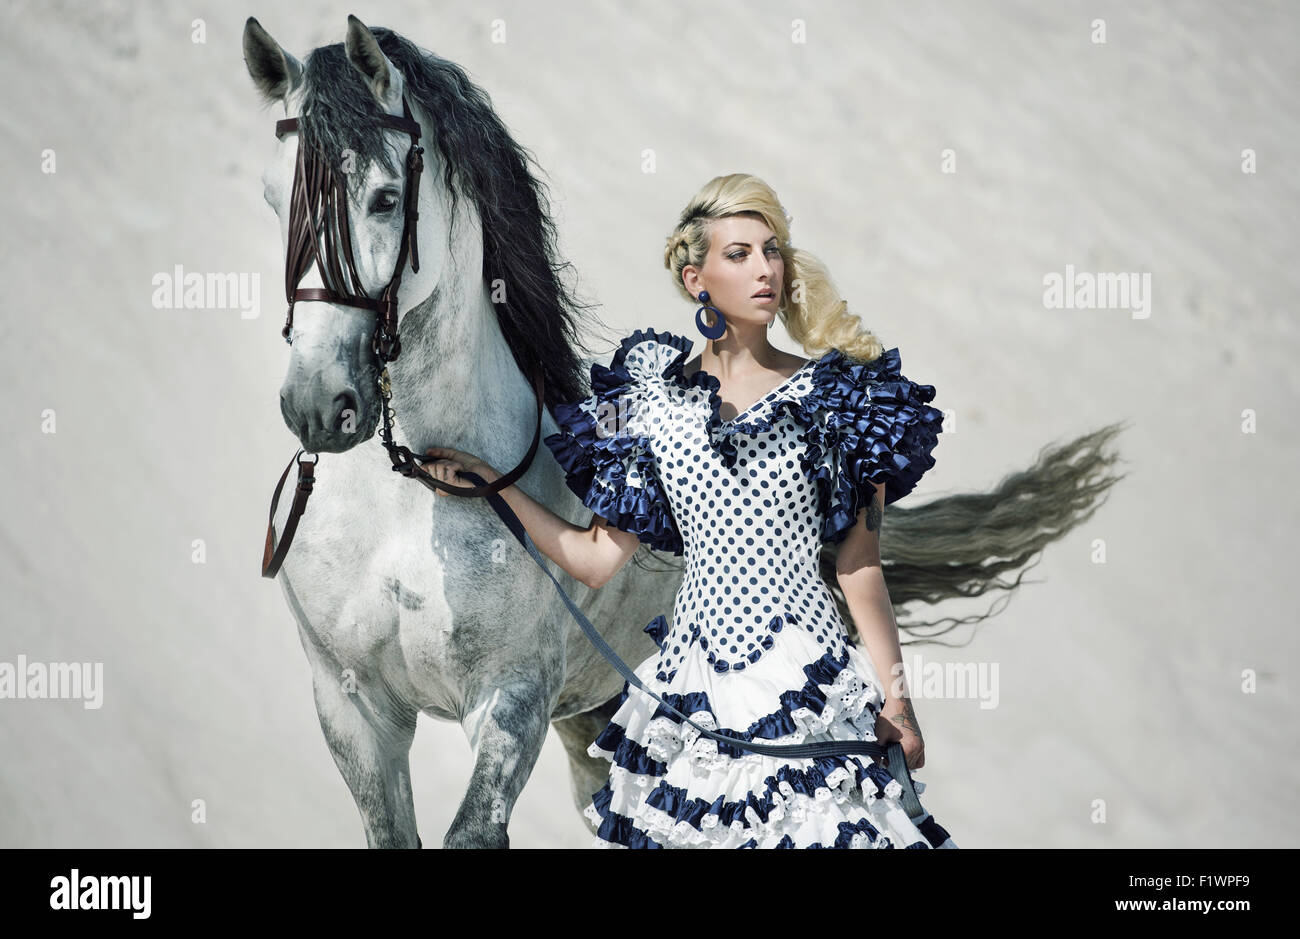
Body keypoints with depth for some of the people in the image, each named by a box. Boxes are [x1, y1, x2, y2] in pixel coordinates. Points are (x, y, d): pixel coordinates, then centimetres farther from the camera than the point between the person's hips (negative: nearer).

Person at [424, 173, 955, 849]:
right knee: (677, 827, 6)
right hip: (692, 679, 2)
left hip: (806, 672, -2)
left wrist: (895, 698, 1)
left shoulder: (832, 399, 1)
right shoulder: (653, 402, 5)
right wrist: (492, 482, 3)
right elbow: (594, 559, 7)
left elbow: (860, 566, 2)